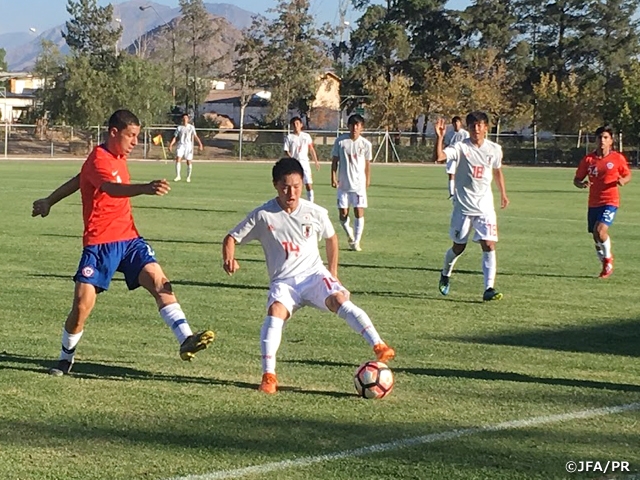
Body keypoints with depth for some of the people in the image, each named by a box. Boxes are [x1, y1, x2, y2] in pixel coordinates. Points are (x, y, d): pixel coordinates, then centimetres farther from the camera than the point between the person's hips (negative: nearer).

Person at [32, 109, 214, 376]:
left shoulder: (119, 158, 13)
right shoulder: (98, 161, -14)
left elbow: (77, 180, 26)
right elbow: (112, 188, -38)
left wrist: (49, 201, 37)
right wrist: (146, 188, -57)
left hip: (129, 239, 7)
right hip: (100, 244, -7)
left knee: (159, 282, -15)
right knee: (82, 304, -7)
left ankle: (185, 339, -24)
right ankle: (66, 358, 16)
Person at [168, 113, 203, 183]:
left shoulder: (191, 127, 6)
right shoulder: (179, 128, 8)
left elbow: (195, 136, -1)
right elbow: (175, 137, 7)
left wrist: (200, 143, -14)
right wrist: (171, 144, -6)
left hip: (189, 146, 0)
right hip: (180, 145, 0)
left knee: (188, 162, 1)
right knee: (178, 159, -17)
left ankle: (188, 177, 15)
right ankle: (178, 176, -15)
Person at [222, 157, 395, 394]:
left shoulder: (316, 213, 0)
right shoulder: (263, 215, -5)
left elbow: (331, 238, 19)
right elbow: (232, 238, 1)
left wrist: (333, 274, 16)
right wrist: (229, 258, -21)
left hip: (314, 275, 1)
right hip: (283, 281, -1)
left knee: (340, 301, -28)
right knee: (275, 311, -31)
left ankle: (379, 346, -35)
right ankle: (268, 376, -30)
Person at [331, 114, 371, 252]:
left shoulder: (366, 144, -2)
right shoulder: (340, 141, -3)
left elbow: (367, 163, 9)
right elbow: (335, 160, 2)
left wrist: (367, 180, 14)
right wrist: (333, 177, -5)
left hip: (359, 184, 0)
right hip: (343, 184, 0)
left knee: (359, 213, -7)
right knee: (343, 215, 2)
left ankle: (356, 242, 4)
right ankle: (349, 233, 31)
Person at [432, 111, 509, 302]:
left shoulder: (494, 149, 0)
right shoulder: (461, 147, -11)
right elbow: (438, 157, -27)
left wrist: (503, 194, 27)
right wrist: (440, 137, -40)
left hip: (485, 207, 2)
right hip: (463, 206, -2)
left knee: (489, 245, -12)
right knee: (458, 247, 11)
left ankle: (489, 288, -14)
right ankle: (445, 274, 40)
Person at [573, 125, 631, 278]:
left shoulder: (618, 158, -3)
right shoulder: (588, 159, 2)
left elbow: (628, 176, 9)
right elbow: (576, 180, 7)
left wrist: (623, 181, -14)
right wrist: (582, 184, -16)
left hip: (610, 202, -4)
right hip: (593, 203, 4)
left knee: (600, 230, -23)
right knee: (596, 237, 8)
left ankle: (608, 259, 2)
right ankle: (606, 265, 30)